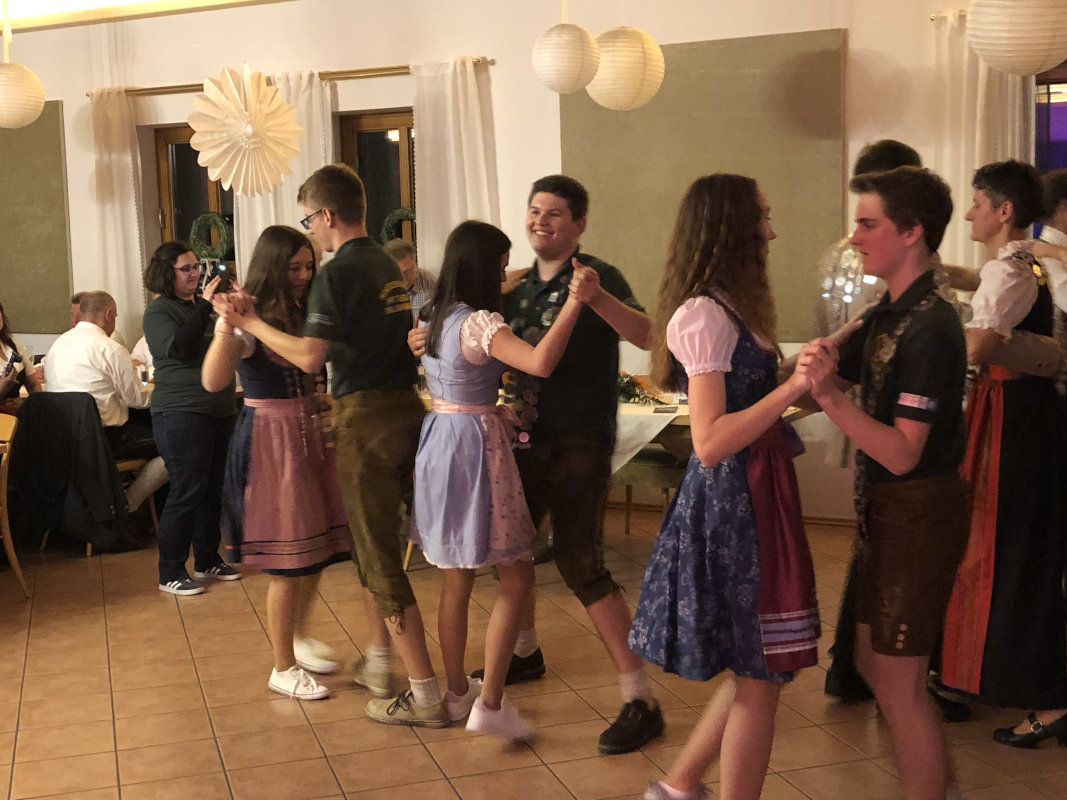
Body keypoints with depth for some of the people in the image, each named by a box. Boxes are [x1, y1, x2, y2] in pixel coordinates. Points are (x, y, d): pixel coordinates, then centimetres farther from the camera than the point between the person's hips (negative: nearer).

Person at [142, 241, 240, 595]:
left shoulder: (201, 306, 15)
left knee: (214, 490, 11)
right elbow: (177, 348, -22)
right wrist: (205, 307, -21)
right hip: (182, 413, -7)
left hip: (219, 410, 7)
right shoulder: (159, 311, -5)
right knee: (186, 492, -7)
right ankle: (170, 573, 1)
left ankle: (207, 560, 24)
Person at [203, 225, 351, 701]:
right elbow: (213, 381, -26)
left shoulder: (307, 316, 11)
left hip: (313, 437, 7)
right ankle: (283, 668, 13)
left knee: (317, 552, 13)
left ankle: (298, 637, 36)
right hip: (271, 441, -7)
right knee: (288, 561, -1)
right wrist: (225, 325, -38)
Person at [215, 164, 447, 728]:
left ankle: (425, 694, -1)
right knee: (372, 539, 21)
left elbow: (310, 356, -21)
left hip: (365, 416, -8)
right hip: (405, 405, 8)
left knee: (379, 557, -3)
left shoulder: (337, 273, -14)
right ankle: (379, 664, 31)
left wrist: (249, 323, -9)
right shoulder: (388, 266, 12)